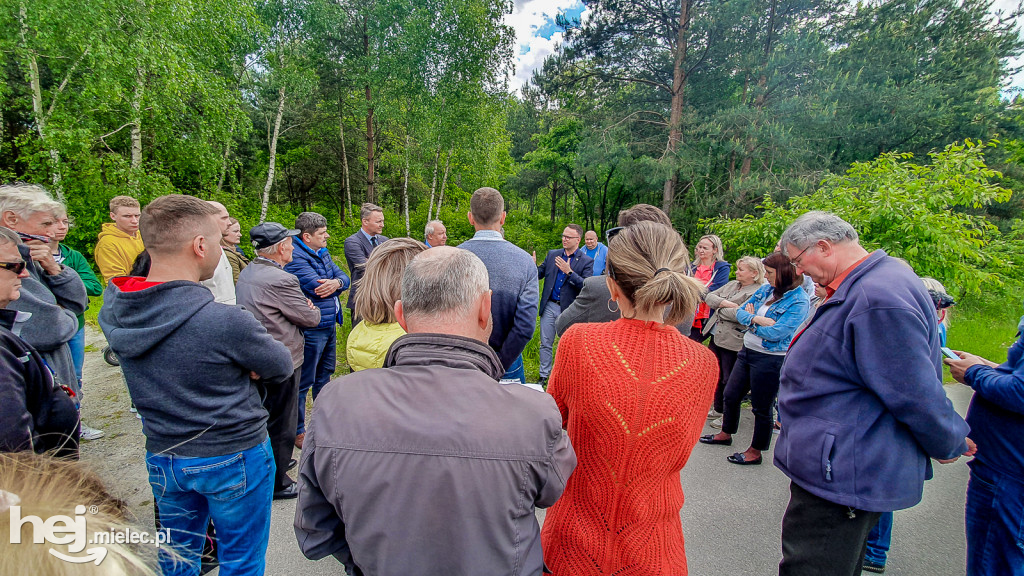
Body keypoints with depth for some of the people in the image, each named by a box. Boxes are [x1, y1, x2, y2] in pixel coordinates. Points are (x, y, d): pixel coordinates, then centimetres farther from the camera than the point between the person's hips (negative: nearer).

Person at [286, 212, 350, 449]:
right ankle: (298, 432, 17)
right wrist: (338, 283, -7)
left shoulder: (322, 252, 11)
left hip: (329, 324, 9)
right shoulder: (295, 257, -17)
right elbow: (317, 287, -26)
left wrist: (336, 282, -19)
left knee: (325, 374, 23)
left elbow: (343, 277, 5)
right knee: (303, 381, 3)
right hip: (310, 328, -9)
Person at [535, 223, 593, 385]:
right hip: (549, 306, 3)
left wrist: (569, 272, -24)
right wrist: (533, 265, -15)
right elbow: (539, 274, 7)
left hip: (568, 310, -3)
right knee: (545, 344, 11)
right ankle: (544, 376, 25)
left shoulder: (586, 261, -4)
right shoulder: (552, 255, 8)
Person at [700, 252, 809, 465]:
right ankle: (726, 434, 40)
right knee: (731, 395, 18)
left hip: (770, 359, -7)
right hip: (747, 351, 7)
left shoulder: (799, 301, -17)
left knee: (762, 407, 8)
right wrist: (757, 319, -17)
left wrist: (750, 322, -10)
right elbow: (740, 311, 3)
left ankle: (755, 452, 27)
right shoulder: (765, 289, 4)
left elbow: (776, 333, -24)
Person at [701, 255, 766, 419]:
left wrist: (719, 309, -9)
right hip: (716, 336, 8)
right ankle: (717, 408, 34)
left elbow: (740, 314, -25)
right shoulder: (732, 285, 12)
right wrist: (724, 303, -13)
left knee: (729, 380, 4)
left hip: (732, 341, -8)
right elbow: (709, 296, 5)